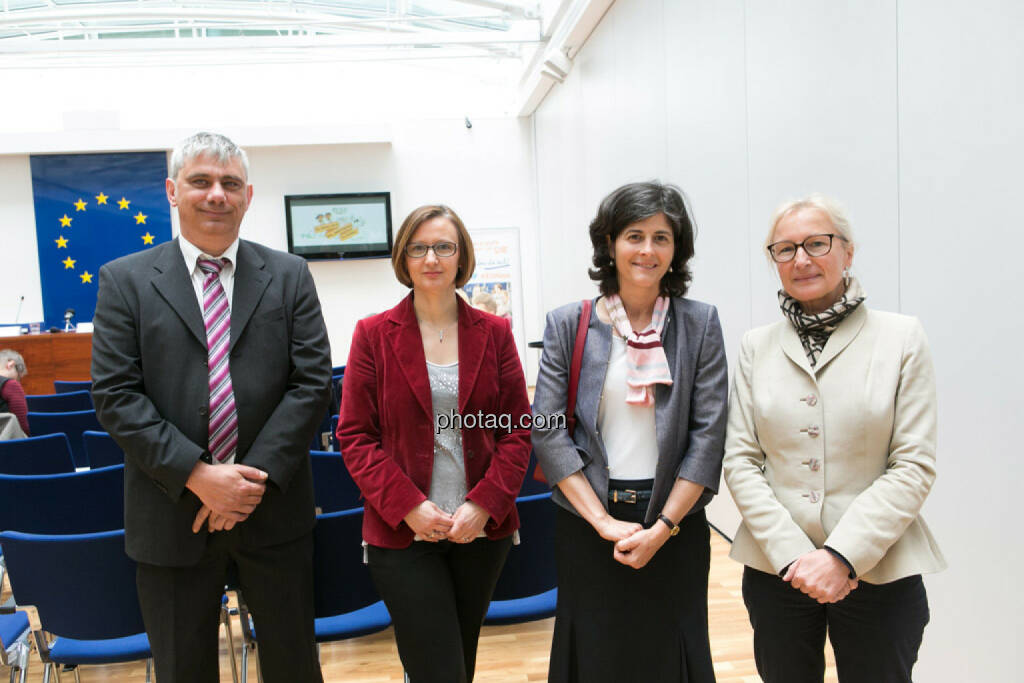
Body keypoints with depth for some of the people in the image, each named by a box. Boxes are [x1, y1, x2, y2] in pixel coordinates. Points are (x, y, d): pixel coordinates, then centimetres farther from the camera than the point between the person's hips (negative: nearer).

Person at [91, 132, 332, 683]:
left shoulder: (289, 276, 4)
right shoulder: (125, 280, 2)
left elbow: (312, 382, -3)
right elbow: (115, 396, -5)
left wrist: (255, 477, -12)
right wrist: (196, 476, -15)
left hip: (275, 510, 1)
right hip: (171, 512, 0)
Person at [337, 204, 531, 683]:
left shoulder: (493, 333, 3)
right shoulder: (374, 334, -2)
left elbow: (518, 429, 2)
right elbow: (354, 435, -4)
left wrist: (484, 504, -10)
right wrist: (408, 506, -14)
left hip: (482, 530, 3)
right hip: (402, 534, -2)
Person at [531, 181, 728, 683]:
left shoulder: (700, 324, -1)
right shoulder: (567, 325, -1)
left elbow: (709, 434, -5)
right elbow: (547, 431, -6)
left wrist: (663, 526, -11)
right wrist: (605, 522, -12)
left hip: (675, 521, 0)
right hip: (588, 525, 0)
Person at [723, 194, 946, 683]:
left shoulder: (901, 337, -3)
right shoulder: (757, 346, 3)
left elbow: (914, 466, -7)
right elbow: (739, 461, 0)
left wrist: (843, 555, -15)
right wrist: (792, 553, -11)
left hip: (879, 573, -1)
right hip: (776, 570, 2)